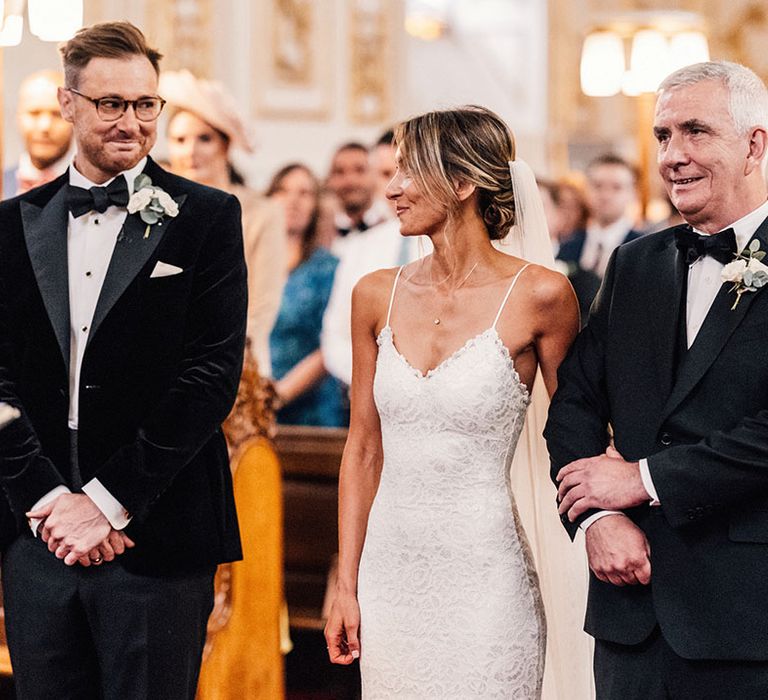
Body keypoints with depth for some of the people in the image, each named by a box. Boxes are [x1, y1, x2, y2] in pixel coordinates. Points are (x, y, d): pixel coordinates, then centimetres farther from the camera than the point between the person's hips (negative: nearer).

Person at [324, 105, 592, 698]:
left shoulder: (538, 295, -8)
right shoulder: (377, 295, 4)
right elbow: (364, 449, 9)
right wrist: (347, 585, 6)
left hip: (484, 576, -4)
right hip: (389, 573, 4)